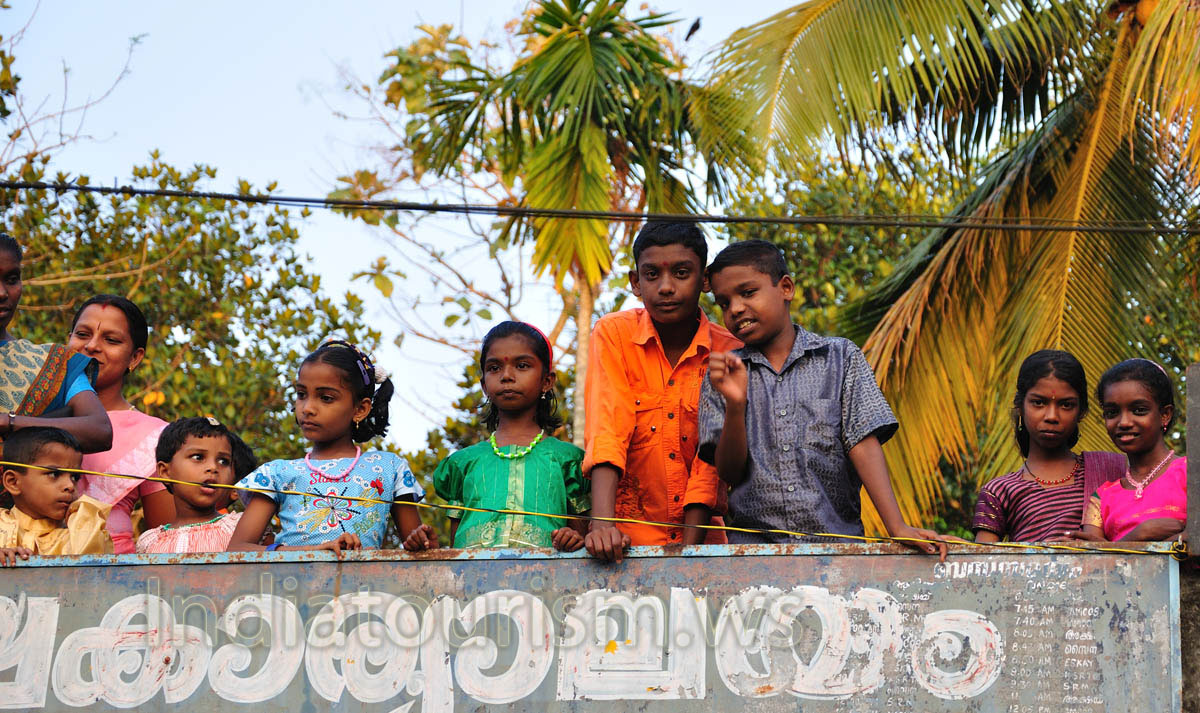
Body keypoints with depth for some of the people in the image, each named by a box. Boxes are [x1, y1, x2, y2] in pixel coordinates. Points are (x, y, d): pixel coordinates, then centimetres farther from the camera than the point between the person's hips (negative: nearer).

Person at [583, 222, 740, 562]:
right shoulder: (613, 333, -2)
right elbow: (608, 430, -14)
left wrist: (688, 550, -16)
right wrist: (602, 524, -27)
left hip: (701, 533, 1)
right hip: (629, 533, -1)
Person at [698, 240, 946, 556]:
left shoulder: (840, 357, 9)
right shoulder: (722, 373, 11)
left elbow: (863, 443, -1)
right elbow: (729, 473, 5)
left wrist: (897, 528, -12)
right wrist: (735, 404, -10)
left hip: (837, 535, 0)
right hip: (755, 540, 0)